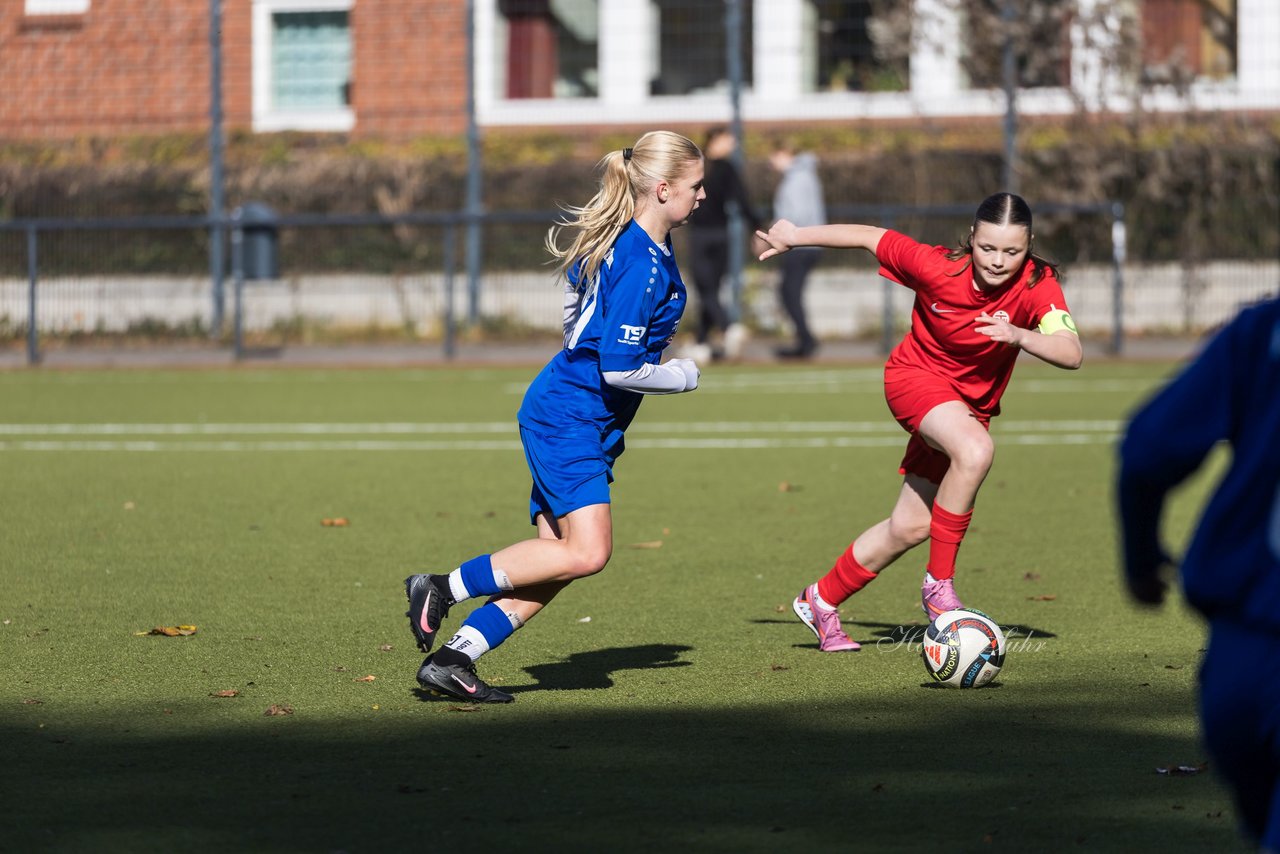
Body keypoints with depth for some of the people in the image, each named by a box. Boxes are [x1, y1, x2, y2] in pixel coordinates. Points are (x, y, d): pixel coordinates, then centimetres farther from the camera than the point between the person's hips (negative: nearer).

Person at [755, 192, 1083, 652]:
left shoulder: (1038, 286, -22)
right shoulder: (938, 267, -26)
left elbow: (1071, 354, -35)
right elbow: (870, 236, -11)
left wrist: (1018, 336, -52)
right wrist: (794, 235, -1)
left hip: (971, 402, 4)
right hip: (916, 376, -4)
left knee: (910, 527, 9)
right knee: (975, 451, -35)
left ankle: (821, 601, 31)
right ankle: (939, 584, -22)